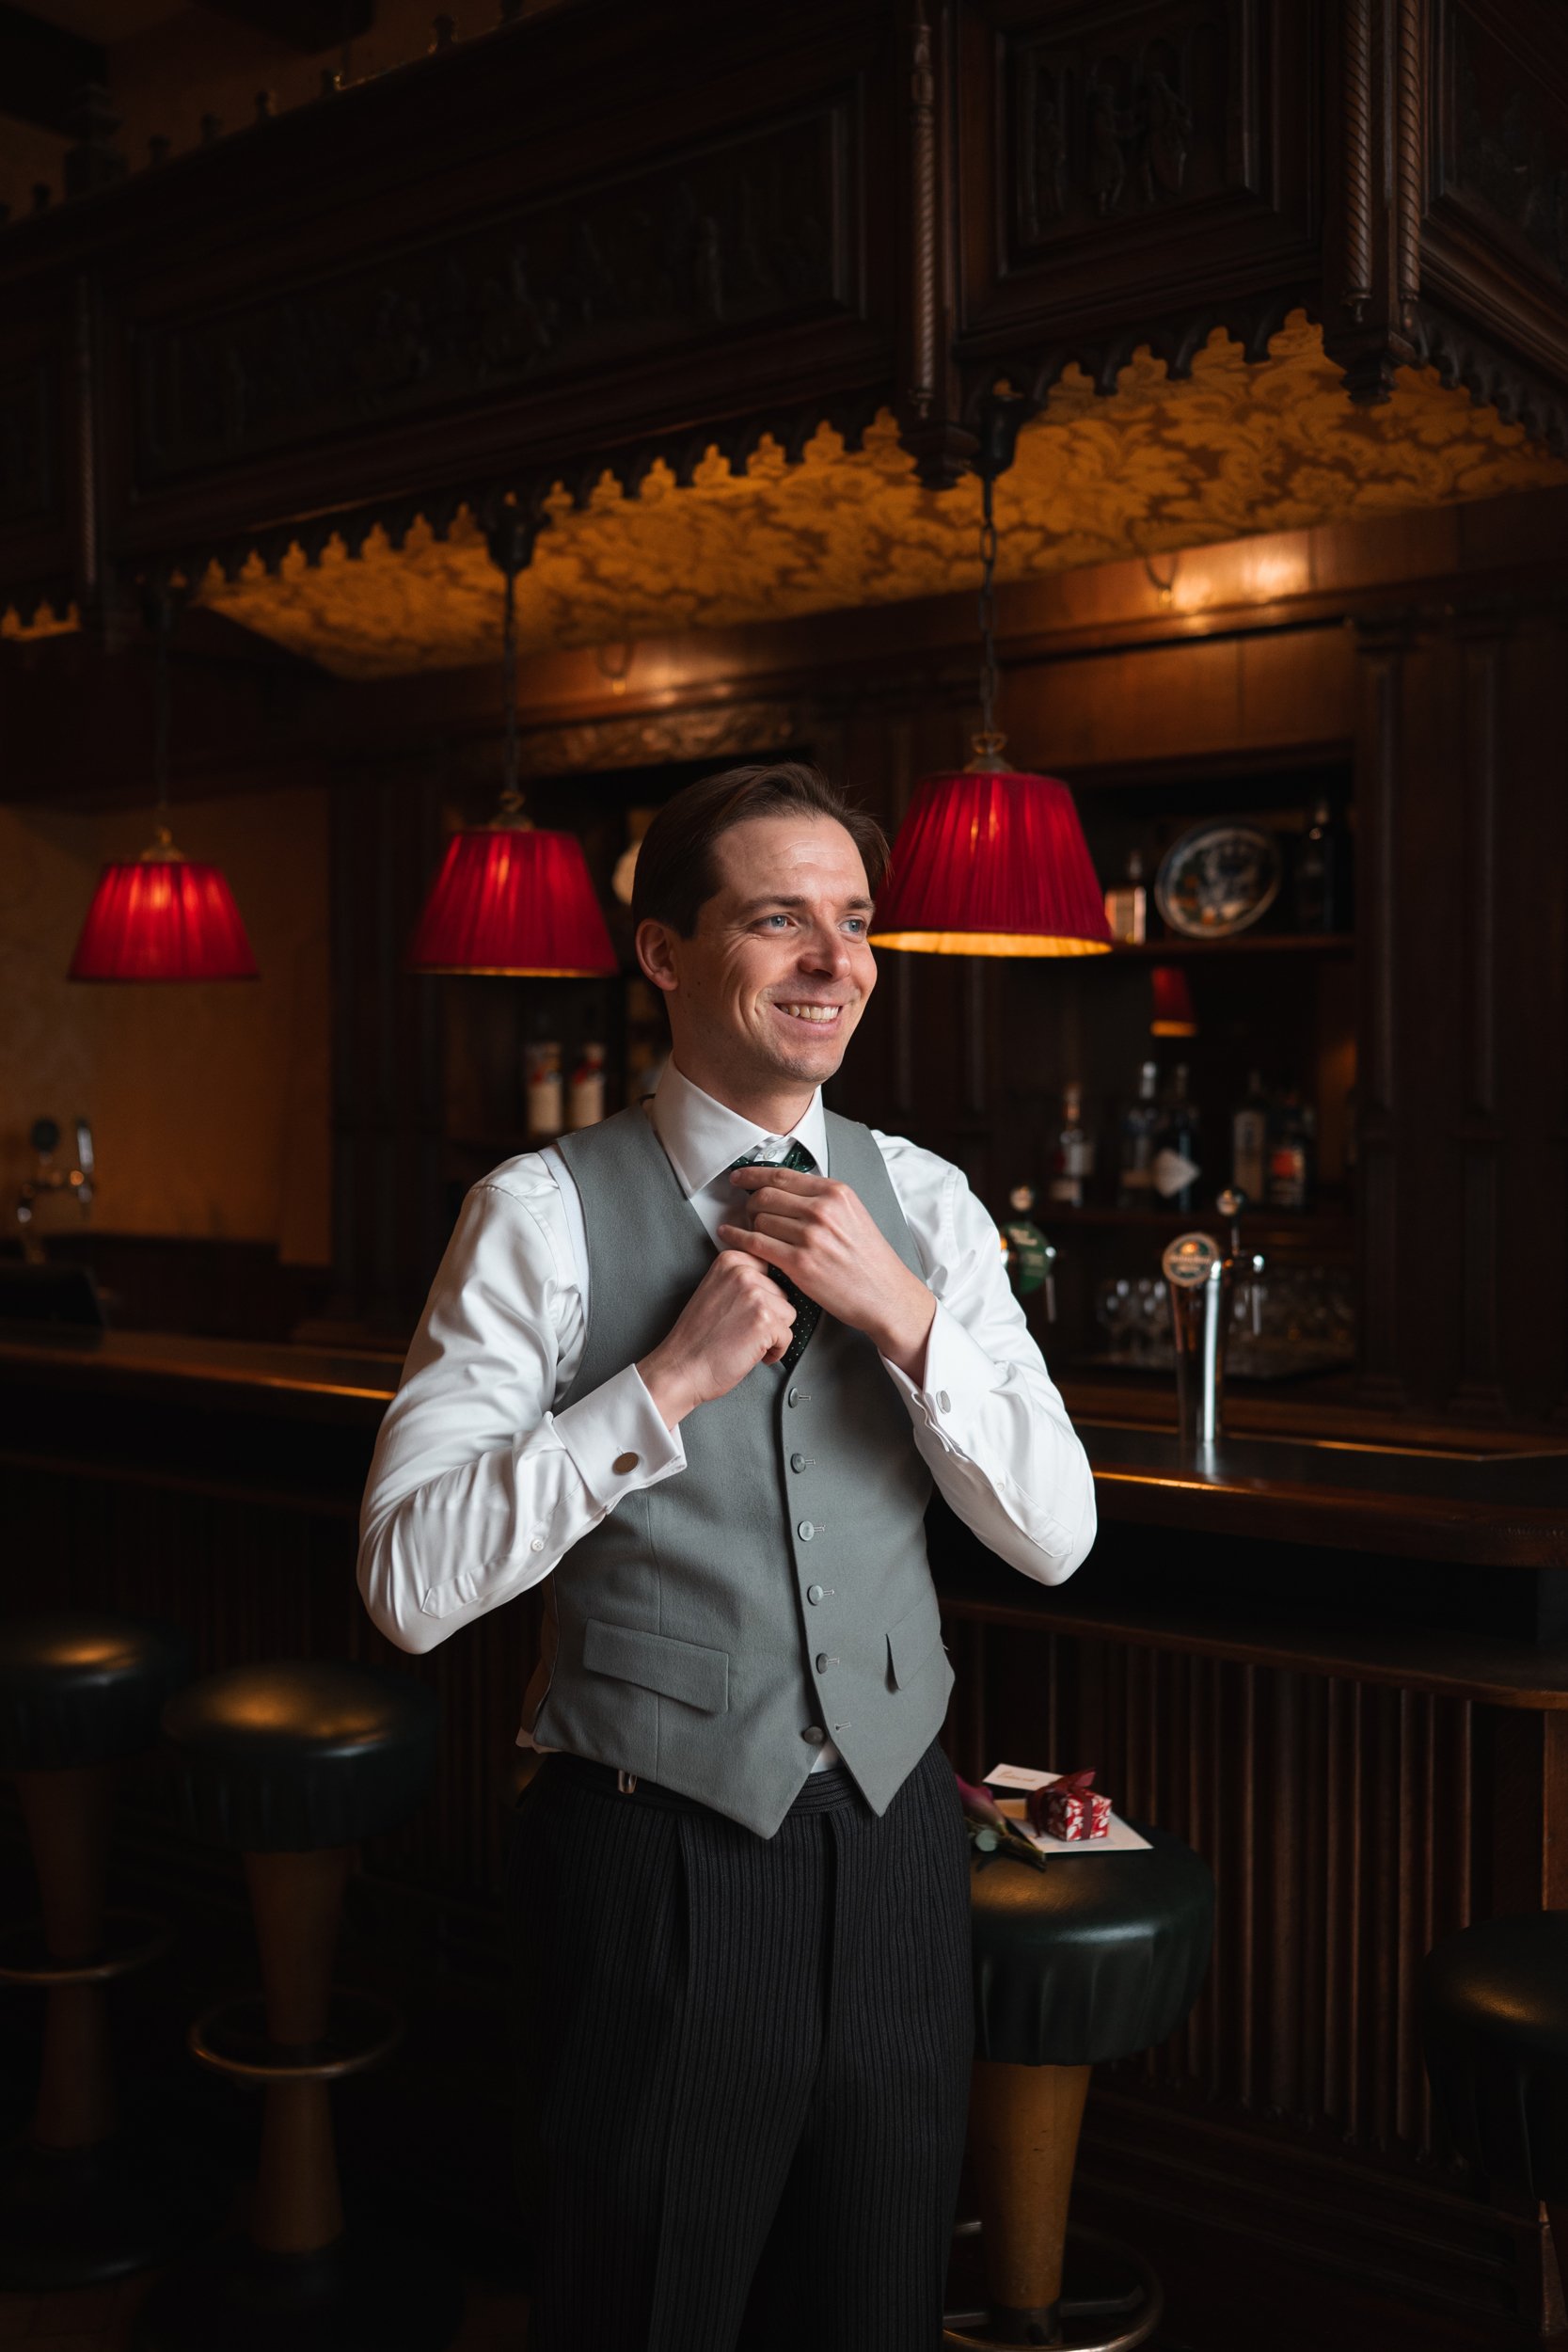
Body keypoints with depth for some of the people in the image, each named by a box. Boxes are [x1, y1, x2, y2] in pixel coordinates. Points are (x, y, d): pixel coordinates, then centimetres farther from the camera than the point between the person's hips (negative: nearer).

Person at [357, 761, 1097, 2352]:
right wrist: (666, 1383, -24)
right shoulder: (544, 1215, -12)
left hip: (895, 1847, 4)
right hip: (655, 1865, -4)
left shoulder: (924, 1202, 1)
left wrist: (904, 1313, -17)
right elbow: (408, 1581, -17)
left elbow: (1053, 1535, -4)